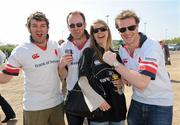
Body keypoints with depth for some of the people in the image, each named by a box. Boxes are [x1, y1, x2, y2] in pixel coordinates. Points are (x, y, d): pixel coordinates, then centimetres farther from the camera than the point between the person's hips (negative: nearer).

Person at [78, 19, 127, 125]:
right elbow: (82, 80, -9)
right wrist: (97, 99, -18)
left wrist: (121, 82, -2)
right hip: (99, 105, -4)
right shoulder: (88, 52, -3)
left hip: (118, 104, 4)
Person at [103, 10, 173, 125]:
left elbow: (142, 83, -33)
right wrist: (122, 81, -10)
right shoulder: (122, 50, -3)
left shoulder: (152, 46, -22)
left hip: (160, 105, -5)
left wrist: (115, 63, -28)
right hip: (137, 102, 6)